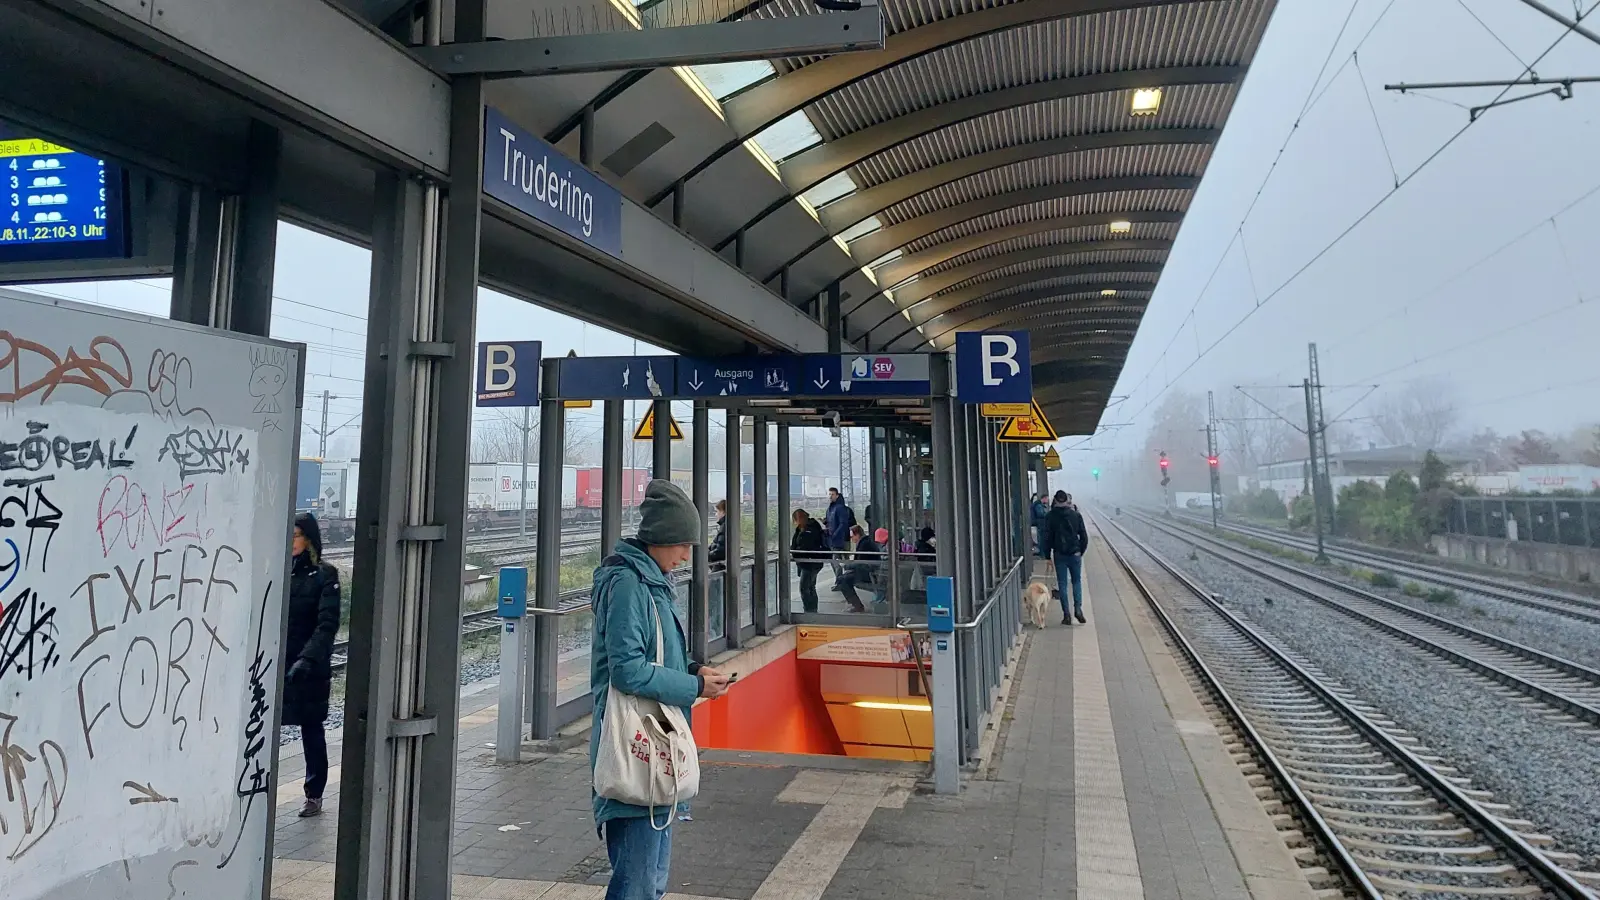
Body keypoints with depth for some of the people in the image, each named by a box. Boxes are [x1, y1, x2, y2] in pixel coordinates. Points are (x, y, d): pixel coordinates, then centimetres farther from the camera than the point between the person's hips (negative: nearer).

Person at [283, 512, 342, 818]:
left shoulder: (324, 575, -6)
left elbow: (327, 624, -13)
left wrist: (307, 659, -24)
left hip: (310, 668, -3)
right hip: (275, 664, 3)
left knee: (312, 730, 9)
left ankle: (314, 796, 21)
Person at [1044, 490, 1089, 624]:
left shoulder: (1050, 517, -5)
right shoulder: (1076, 515, -2)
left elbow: (1047, 537, -4)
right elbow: (1084, 536, 0)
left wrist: (1048, 556, 3)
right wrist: (1081, 551, 12)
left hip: (1059, 554, -1)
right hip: (1075, 554, 1)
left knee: (1062, 584, 6)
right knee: (1077, 581, 15)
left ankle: (1066, 615, 3)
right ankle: (1078, 608, -4)